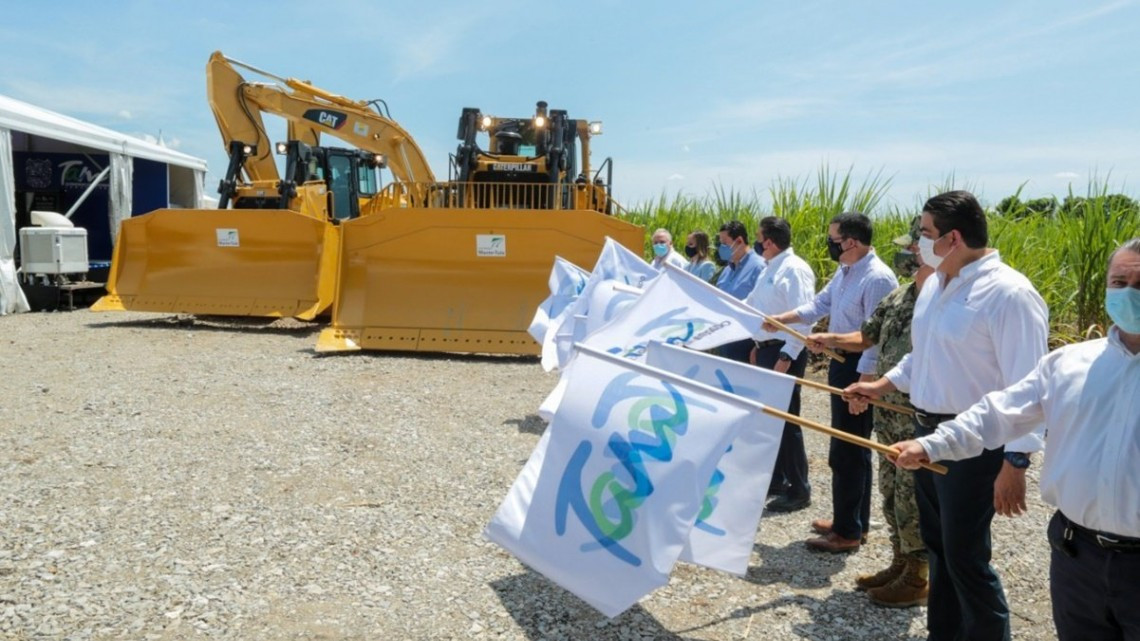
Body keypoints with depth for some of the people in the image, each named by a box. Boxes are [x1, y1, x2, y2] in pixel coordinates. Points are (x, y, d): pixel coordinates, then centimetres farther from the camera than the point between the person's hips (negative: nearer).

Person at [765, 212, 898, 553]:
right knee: (853, 448, 19)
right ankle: (852, 520, 32)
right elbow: (820, 304, 18)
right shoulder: (845, 271, 9)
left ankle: (848, 531, 11)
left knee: (847, 451, -2)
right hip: (842, 362, 10)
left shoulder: (877, 278, -21)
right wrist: (781, 319, 9)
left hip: (859, 368, -10)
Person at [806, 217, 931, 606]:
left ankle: (917, 579, 19)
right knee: (891, 493, 18)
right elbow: (868, 336, 17)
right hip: (890, 417, 9)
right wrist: (830, 340, 2)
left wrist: (877, 383, -22)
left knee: (914, 500, 3)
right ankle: (899, 564, 33)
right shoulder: (899, 296, 8)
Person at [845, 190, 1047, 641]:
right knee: (937, 544, 20)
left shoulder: (1009, 294, -20)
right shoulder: (935, 284, 8)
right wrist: (882, 385, 19)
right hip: (927, 432, 9)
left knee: (965, 556, 1)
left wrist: (1015, 462, -22)